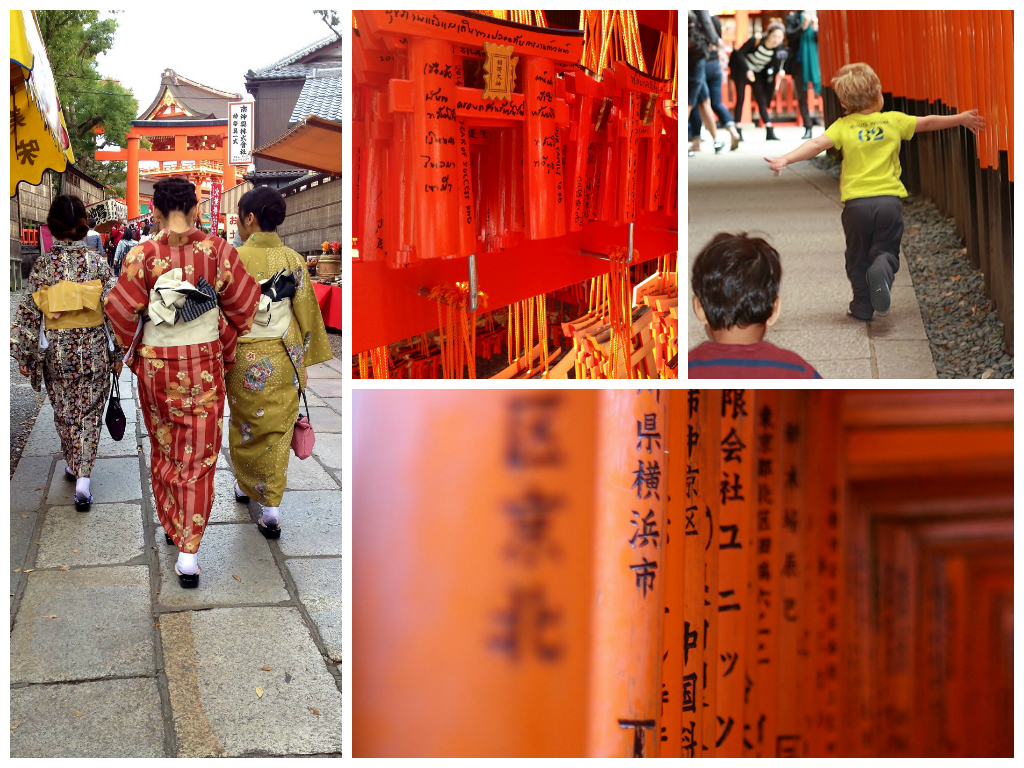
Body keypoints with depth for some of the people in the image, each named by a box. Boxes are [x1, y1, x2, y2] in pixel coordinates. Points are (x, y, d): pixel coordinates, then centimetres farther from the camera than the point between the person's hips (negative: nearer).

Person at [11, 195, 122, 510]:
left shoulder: (42, 265, -8)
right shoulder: (97, 262, -9)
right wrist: (118, 353, 2)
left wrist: (24, 353, 5)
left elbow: (29, 312, -5)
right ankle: (82, 478, -1)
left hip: (56, 352, 1)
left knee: (64, 413, 19)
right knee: (89, 414, 7)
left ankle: (72, 466, 35)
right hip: (93, 350, -1)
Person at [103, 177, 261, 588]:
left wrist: (135, 349, 7)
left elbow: (120, 308, -10)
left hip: (156, 365, 0)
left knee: (165, 450, 21)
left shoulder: (142, 255, -11)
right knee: (200, 457, 5)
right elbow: (244, 302, -2)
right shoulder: (217, 250, -9)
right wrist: (226, 344, 13)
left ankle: (172, 527, 35)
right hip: (204, 366, 0)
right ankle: (188, 552, -1)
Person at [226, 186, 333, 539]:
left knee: (245, 425, 19)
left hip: (245, 360, -2)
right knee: (278, 430, 9)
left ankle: (245, 485, 39)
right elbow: (306, 313, 3)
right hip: (283, 359, 2)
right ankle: (271, 507, 5)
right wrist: (305, 358, 14)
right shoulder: (294, 261, -3)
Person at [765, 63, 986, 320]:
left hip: (856, 202, 0)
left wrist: (786, 159, -20)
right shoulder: (894, 121, 7)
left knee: (858, 258, 14)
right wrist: (962, 118, 30)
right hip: (889, 200, 1)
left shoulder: (843, 127, 1)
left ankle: (862, 307, 14)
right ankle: (882, 269, -22)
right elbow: (928, 123, 18)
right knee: (886, 251, 11)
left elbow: (816, 144, -14)